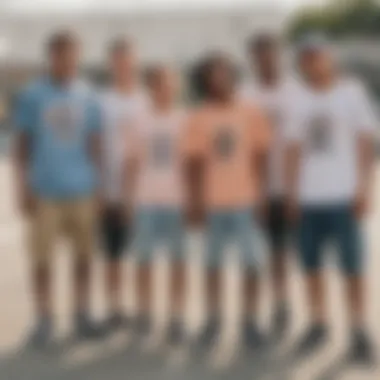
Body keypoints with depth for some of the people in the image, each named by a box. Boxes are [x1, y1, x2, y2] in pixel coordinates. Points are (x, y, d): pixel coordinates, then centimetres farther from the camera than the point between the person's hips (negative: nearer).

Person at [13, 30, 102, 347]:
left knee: (84, 255, 6)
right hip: (45, 191, -2)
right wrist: (23, 190, -1)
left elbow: (94, 146, 11)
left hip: (81, 190, 2)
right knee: (43, 257, 0)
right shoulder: (32, 95, 1)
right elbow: (22, 146, 3)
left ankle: (82, 315, 19)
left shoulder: (86, 96, 7)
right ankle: (45, 321, 10)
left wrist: (98, 187, 7)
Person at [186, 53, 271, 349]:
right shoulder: (200, 118, 0)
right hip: (214, 202, 0)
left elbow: (260, 156, 3)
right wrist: (196, 198, -1)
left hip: (246, 200, 0)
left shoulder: (251, 114, 0)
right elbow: (196, 161, 2)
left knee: (252, 261, 0)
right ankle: (213, 318, 20)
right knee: (214, 261, 9)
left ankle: (249, 320, 12)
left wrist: (260, 194, -1)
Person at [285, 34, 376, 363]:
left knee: (352, 265, -3)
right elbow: (294, 149, 12)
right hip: (309, 196, 4)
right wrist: (292, 193, 6)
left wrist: (364, 188, -8)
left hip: (343, 194, -4)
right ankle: (319, 324, 20)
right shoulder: (301, 100, 11)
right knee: (311, 262, 7)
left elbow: (366, 143, -2)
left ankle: (359, 331, 5)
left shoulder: (353, 92, 1)